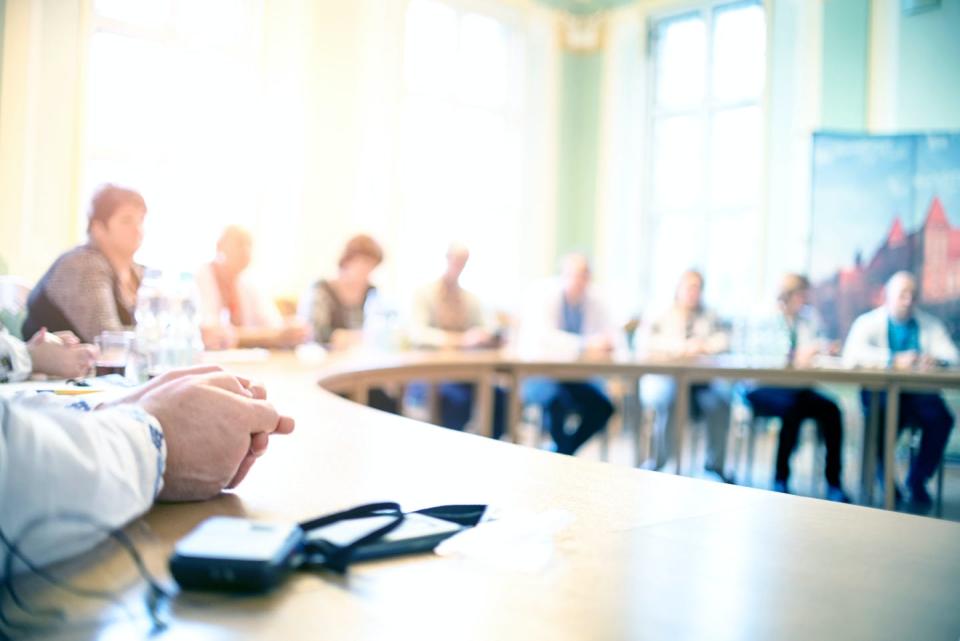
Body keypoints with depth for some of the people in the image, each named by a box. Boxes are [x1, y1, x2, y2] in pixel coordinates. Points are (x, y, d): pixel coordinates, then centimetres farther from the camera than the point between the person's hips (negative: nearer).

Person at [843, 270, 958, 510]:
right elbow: (852, 355, -15)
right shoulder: (869, 322, 4)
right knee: (886, 414, -35)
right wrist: (894, 360, -28)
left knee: (941, 417, -27)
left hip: (919, 392, 3)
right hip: (880, 391, -3)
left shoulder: (930, 324, 15)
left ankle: (918, 481, -7)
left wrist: (937, 359, -22)